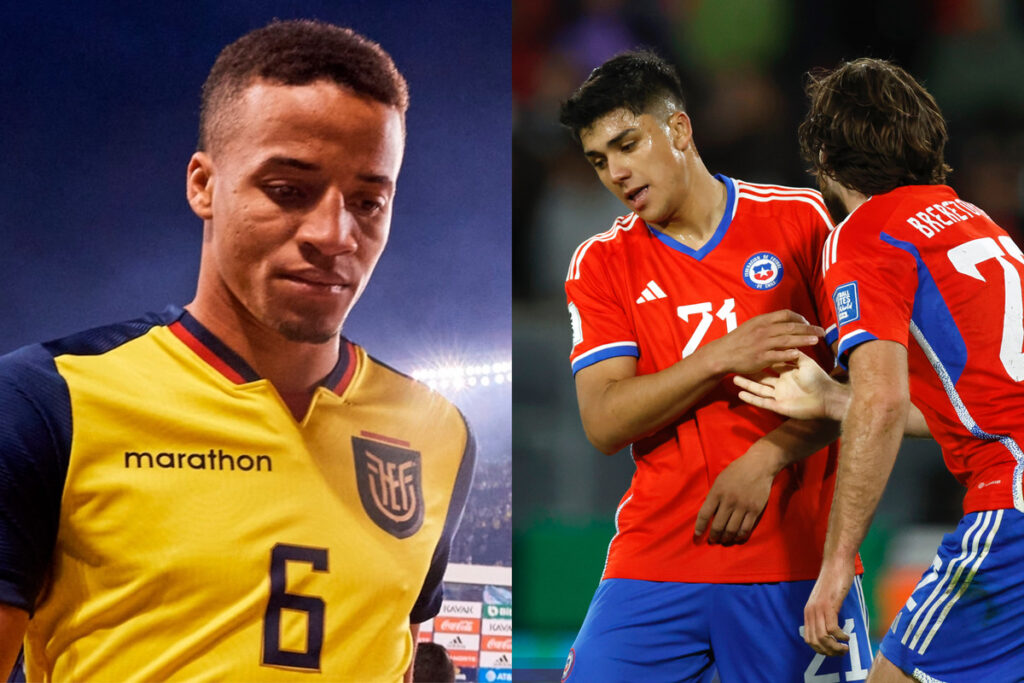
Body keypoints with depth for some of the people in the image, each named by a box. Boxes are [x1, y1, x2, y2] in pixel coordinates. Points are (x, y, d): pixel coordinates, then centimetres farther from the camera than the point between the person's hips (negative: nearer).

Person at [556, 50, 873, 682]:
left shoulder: (800, 221, 3)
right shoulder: (601, 263, 7)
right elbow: (603, 423, -5)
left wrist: (766, 458, -12)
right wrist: (722, 358, -17)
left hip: (792, 557, -1)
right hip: (655, 556, 1)